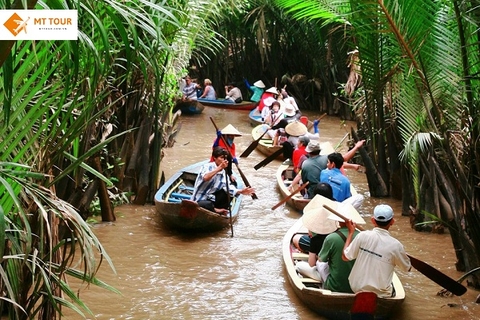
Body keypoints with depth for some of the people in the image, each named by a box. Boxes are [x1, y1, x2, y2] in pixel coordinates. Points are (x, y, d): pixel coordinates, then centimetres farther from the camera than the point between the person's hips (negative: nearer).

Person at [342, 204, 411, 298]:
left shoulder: (362, 236, -16)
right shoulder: (395, 245, -19)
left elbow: (345, 257, -3)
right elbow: (407, 268, -2)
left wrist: (351, 232, 6)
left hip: (356, 288, 2)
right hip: (380, 293, -2)